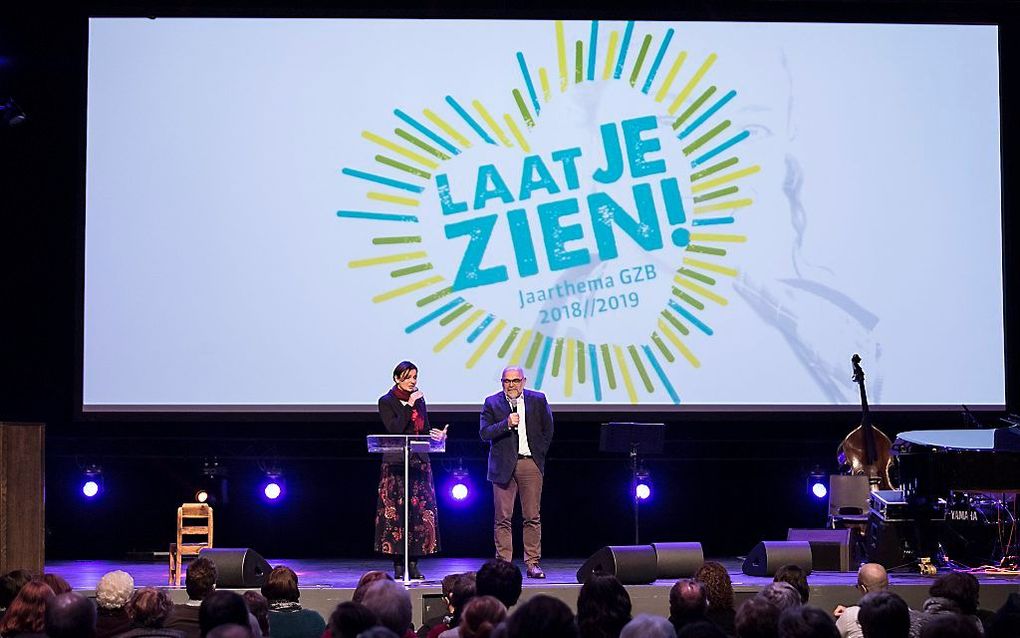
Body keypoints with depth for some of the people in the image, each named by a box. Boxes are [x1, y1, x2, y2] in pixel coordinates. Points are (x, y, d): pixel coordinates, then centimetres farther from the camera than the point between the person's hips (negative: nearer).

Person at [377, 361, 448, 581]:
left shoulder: (419, 400, 15)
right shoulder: (387, 402, -1)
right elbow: (394, 429, -14)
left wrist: (436, 435, -4)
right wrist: (409, 406, -15)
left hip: (420, 462, 5)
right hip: (396, 463, -5)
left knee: (421, 513, 0)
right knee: (396, 513, -6)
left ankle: (413, 563, 5)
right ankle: (398, 565, -3)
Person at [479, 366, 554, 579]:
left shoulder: (538, 400, 7)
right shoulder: (492, 403, 2)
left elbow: (548, 429, 14)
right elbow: (484, 433, -6)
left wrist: (539, 453, 7)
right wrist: (506, 424, -19)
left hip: (531, 465, 1)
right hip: (504, 466, -1)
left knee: (533, 517, 1)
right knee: (503, 518, -1)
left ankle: (533, 563, 6)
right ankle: (503, 563, 3)